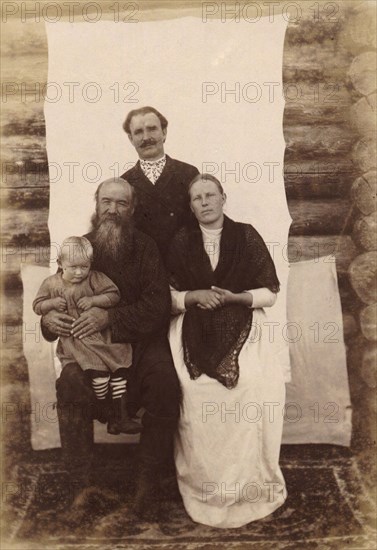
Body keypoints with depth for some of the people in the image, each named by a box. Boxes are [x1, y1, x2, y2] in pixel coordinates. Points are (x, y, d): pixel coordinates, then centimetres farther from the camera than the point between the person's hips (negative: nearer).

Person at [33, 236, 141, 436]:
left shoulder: (94, 278, -3)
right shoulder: (51, 283, 3)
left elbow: (114, 295, -5)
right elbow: (37, 306, 10)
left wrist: (93, 300, -18)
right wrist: (52, 303, -10)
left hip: (100, 331, 2)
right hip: (74, 338, -1)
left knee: (119, 366, -10)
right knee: (98, 369, -23)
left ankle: (120, 415, 1)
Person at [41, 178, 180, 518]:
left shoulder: (145, 247, -2)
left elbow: (157, 305, -10)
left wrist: (110, 317, -23)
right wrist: (48, 317, -9)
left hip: (141, 339, -1)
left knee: (165, 384, -29)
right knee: (69, 384, -28)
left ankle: (149, 481, -10)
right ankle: (81, 483, -10)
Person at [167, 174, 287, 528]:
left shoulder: (246, 236, 6)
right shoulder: (181, 242, 10)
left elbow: (270, 293, 4)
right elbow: (168, 296, 8)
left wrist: (235, 297, -13)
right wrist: (194, 296, -12)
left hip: (242, 328, 0)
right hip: (194, 331, 1)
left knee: (253, 387, -26)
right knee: (195, 391, -25)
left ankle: (248, 483, -5)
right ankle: (204, 483, -4)